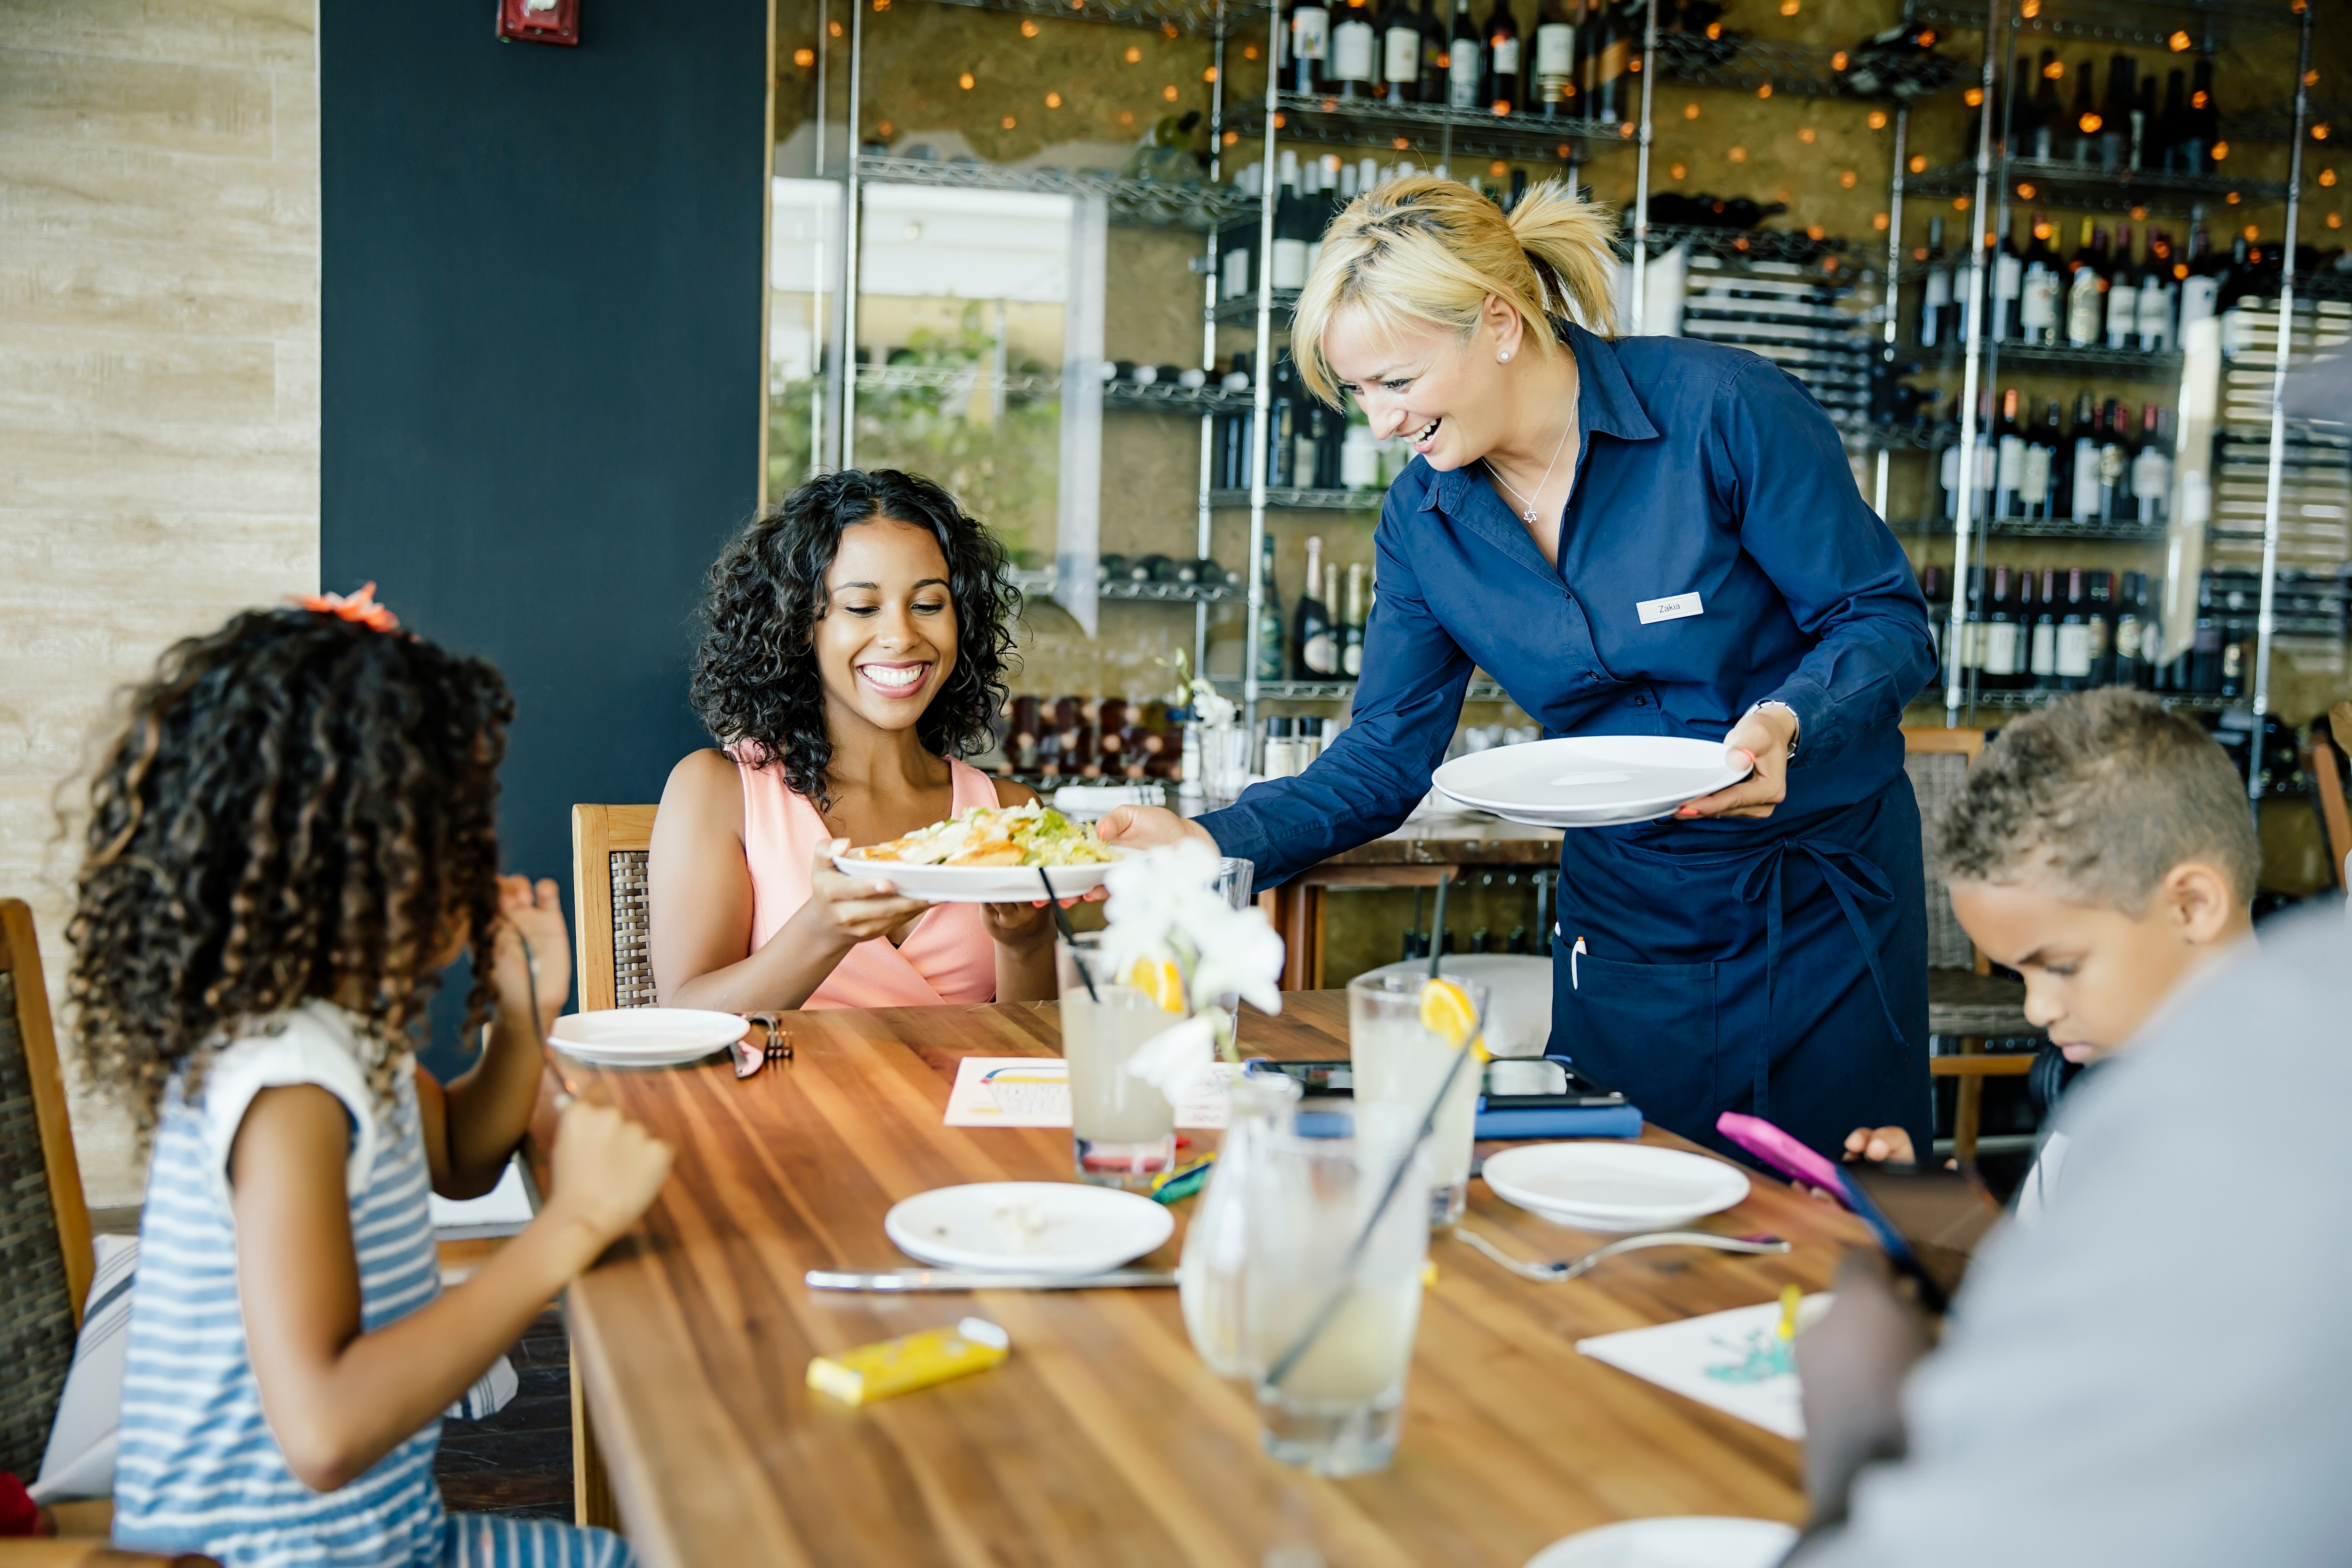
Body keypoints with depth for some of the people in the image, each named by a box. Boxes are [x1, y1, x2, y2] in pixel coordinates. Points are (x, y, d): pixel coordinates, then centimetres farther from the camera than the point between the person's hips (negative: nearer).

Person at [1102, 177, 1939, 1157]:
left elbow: (1887, 621, -11)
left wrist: (1785, 722, -31)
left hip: (1823, 893, -3)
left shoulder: (1721, 410, -17)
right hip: (1626, 917, 3)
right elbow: (1388, 756, -2)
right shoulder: (1422, 518, -3)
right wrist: (1211, 843, -17)